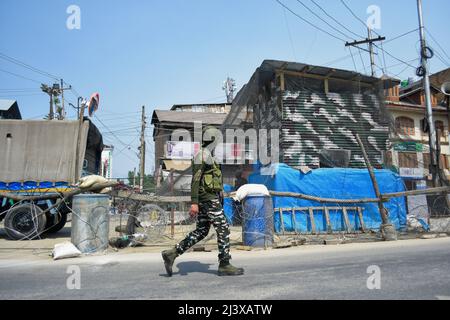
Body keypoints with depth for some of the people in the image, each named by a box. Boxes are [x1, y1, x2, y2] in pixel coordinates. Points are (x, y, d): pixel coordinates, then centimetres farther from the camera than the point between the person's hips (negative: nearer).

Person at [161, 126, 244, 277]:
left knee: (201, 231, 11)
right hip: (209, 198, -10)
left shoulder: (208, 155, 20)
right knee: (223, 230, -2)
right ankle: (225, 265, 7)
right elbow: (195, 179, -19)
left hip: (204, 199, 10)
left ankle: (172, 254, 11)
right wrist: (194, 202, -25)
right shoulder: (203, 154, -11)